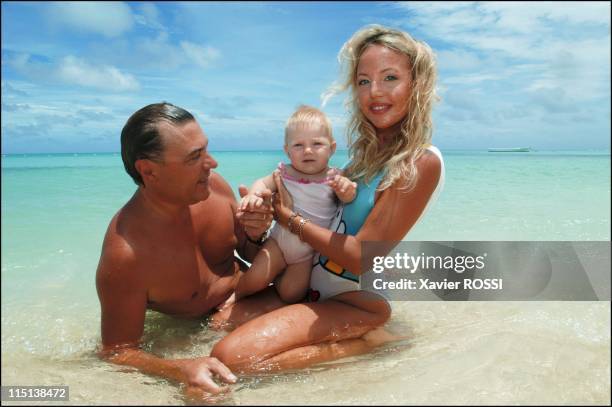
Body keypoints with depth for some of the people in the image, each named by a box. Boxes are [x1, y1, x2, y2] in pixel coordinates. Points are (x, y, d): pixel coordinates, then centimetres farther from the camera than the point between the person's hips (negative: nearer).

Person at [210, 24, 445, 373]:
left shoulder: (421, 162, -17)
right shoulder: (371, 148, 9)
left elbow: (362, 257, -19)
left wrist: (288, 216, -11)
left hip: (356, 301, -9)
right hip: (315, 284, 9)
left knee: (231, 357, -23)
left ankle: (369, 343, -6)